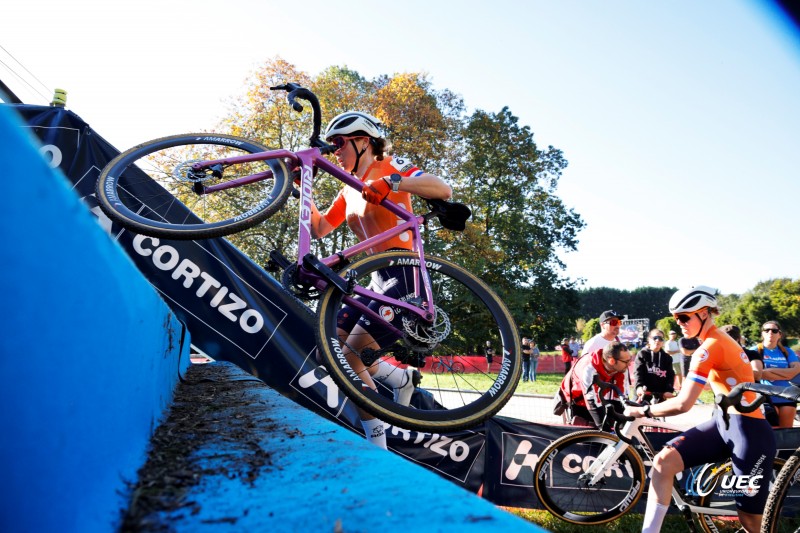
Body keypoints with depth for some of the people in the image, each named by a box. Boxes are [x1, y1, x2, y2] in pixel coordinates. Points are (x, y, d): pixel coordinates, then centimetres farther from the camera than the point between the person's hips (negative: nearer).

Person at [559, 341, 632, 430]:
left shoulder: (621, 368, -23)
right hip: (577, 401, -5)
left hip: (599, 400, 5)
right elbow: (593, 403, -41)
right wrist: (606, 429, -41)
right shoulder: (590, 368, -41)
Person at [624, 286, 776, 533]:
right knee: (663, 461, -9)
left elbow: (683, 404, -25)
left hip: (748, 430, -9)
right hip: (723, 422, 9)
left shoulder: (710, 347, -20)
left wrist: (642, 411, -13)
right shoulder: (719, 339, 10)